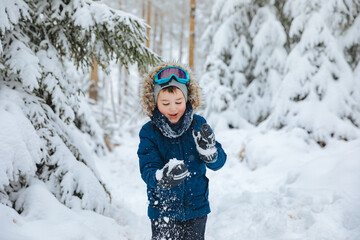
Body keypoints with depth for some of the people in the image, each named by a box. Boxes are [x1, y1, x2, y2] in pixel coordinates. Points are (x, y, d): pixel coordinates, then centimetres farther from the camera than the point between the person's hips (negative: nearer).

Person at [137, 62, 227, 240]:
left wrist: (209, 150, -27)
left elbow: (218, 163, -5)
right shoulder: (149, 132, -11)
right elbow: (147, 170, -20)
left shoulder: (198, 125, -5)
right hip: (163, 210, -2)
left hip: (196, 206, 2)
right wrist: (162, 177, -43)